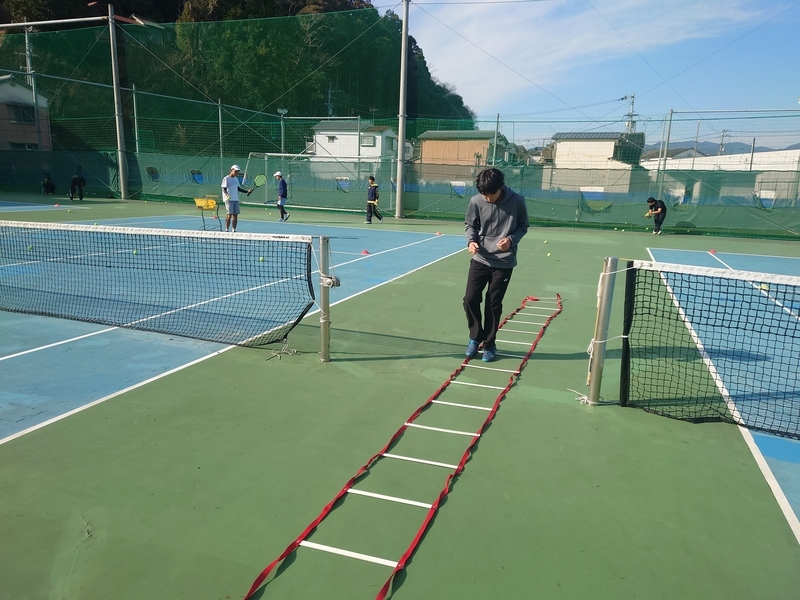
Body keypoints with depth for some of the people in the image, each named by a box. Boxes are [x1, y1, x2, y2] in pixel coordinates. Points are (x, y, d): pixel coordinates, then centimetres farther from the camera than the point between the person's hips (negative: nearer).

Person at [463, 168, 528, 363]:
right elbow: (471, 226, 4)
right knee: (470, 299, -2)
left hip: (504, 262, -1)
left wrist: (512, 239, -19)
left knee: (493, 305, 5)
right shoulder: (476, 201, -9)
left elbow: (523, 226, 1)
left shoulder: (517, 201, -11)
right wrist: (471, 241, -17)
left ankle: (489, 344, 23)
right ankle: (475, 337, 23)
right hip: (480, 259, 2)